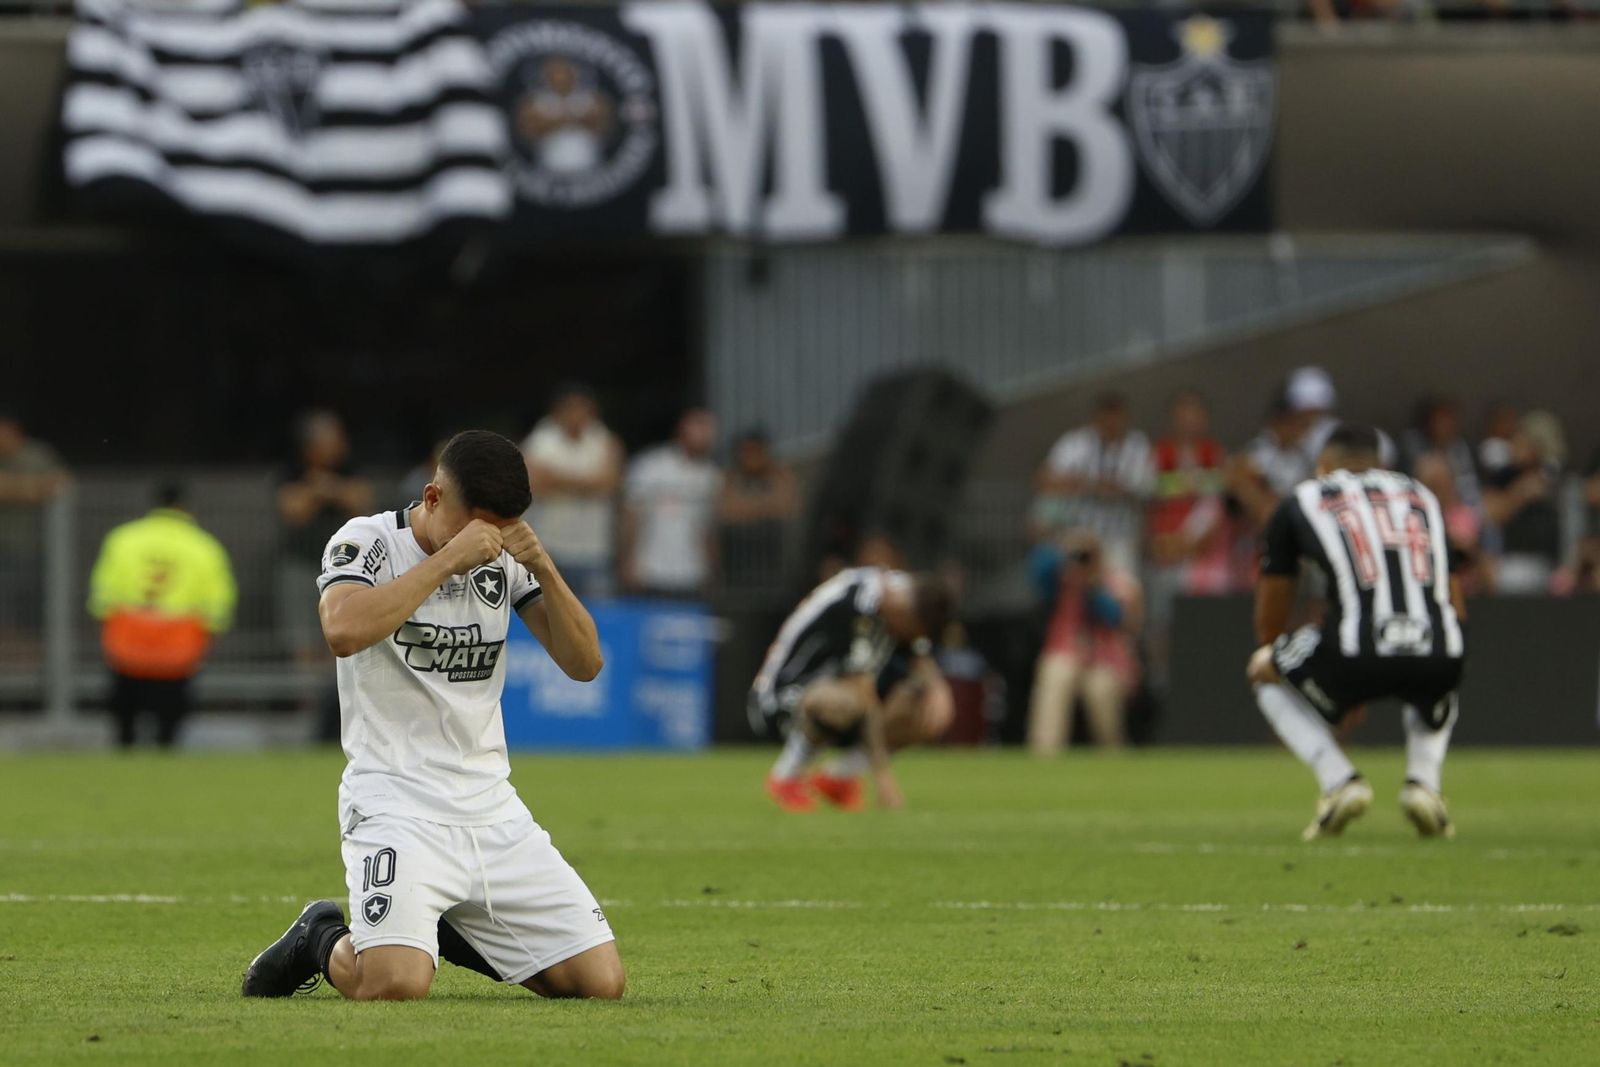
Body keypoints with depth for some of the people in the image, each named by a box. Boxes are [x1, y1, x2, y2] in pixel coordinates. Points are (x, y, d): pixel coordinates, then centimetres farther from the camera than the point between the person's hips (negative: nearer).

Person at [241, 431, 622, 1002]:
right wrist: (449, 559, -24)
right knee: (393, 983, -29)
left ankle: (447, 930, 20)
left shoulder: (504, 559, 10)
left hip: (493, 810, 6)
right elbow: (344, 630, -27)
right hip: (396, 802, -6)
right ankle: (322, 939, 7)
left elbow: (584, 663, 4)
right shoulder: (367, 542, -6)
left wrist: (543, 569, -11)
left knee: (601, 980, -3)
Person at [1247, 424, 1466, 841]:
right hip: (1440, 657, 3)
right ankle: (1423, 782, 13)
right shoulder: (1421, 495, 28)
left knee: (1263, 671, 28)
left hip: (1357, 650, -3)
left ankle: (1339, 781, 9)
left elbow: (1269, 619, 28)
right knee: (1436, 694, 41)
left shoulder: (1300, 502, 20)